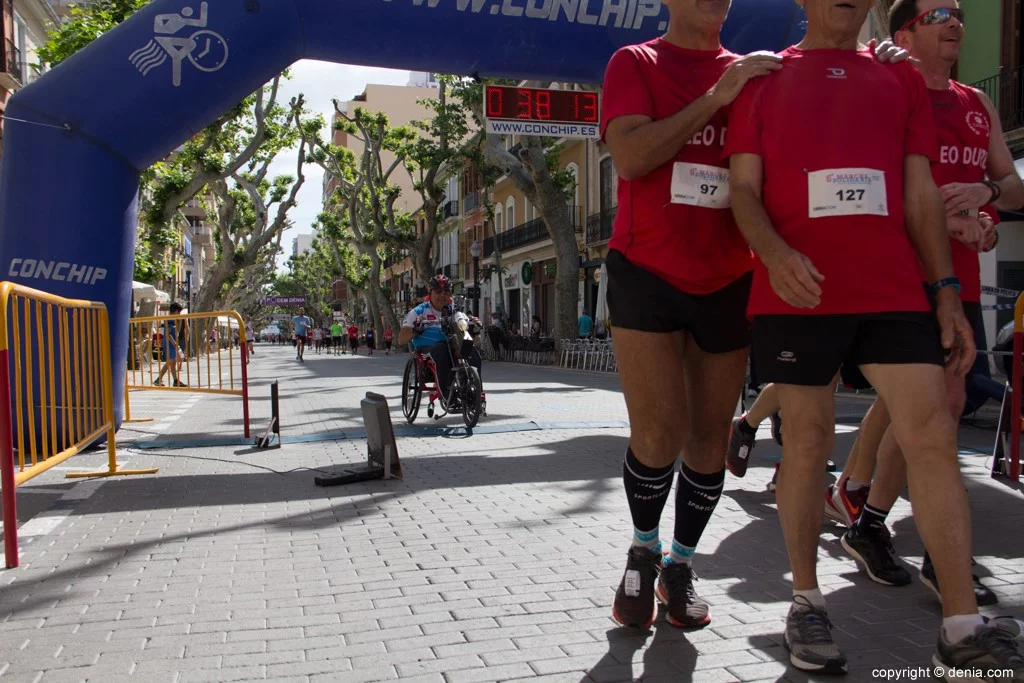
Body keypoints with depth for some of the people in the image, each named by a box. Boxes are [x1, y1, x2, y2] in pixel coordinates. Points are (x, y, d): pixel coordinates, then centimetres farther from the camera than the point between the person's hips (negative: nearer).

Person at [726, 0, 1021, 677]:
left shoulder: (903, 80, 18)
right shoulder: (763, 80, 10)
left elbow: (921, 194, 15)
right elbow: (744, 189, 2)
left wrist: (947, 289, 7)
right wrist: (775, 253, -18)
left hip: (895, 291, 3)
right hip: (797, 291, -2)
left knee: (933, 434, -4)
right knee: (809, 441, 3)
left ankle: (963, 629, 4)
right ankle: (807, 602, 19)